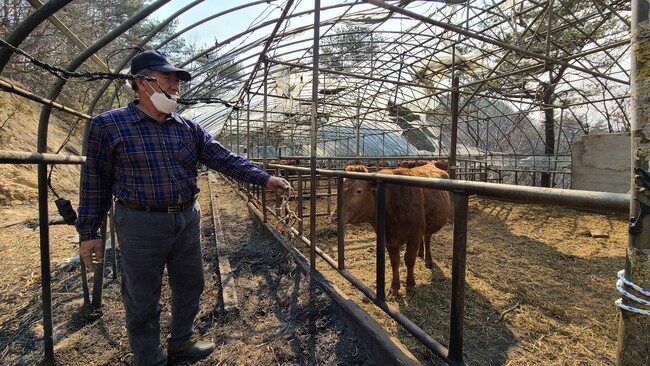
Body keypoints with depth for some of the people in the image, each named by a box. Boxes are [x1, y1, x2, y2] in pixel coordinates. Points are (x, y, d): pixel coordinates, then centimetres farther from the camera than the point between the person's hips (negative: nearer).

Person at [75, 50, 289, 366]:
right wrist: (88, 232, -1)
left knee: (190, 286, 19)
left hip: (188, 218, 5)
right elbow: (95, 182, -2)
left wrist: (263, 178, -11)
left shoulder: (189, 128, 5)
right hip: (142, 223, -4)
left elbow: (225, 159, 0)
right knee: (143, 299, 11)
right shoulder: (108, 125, -5)